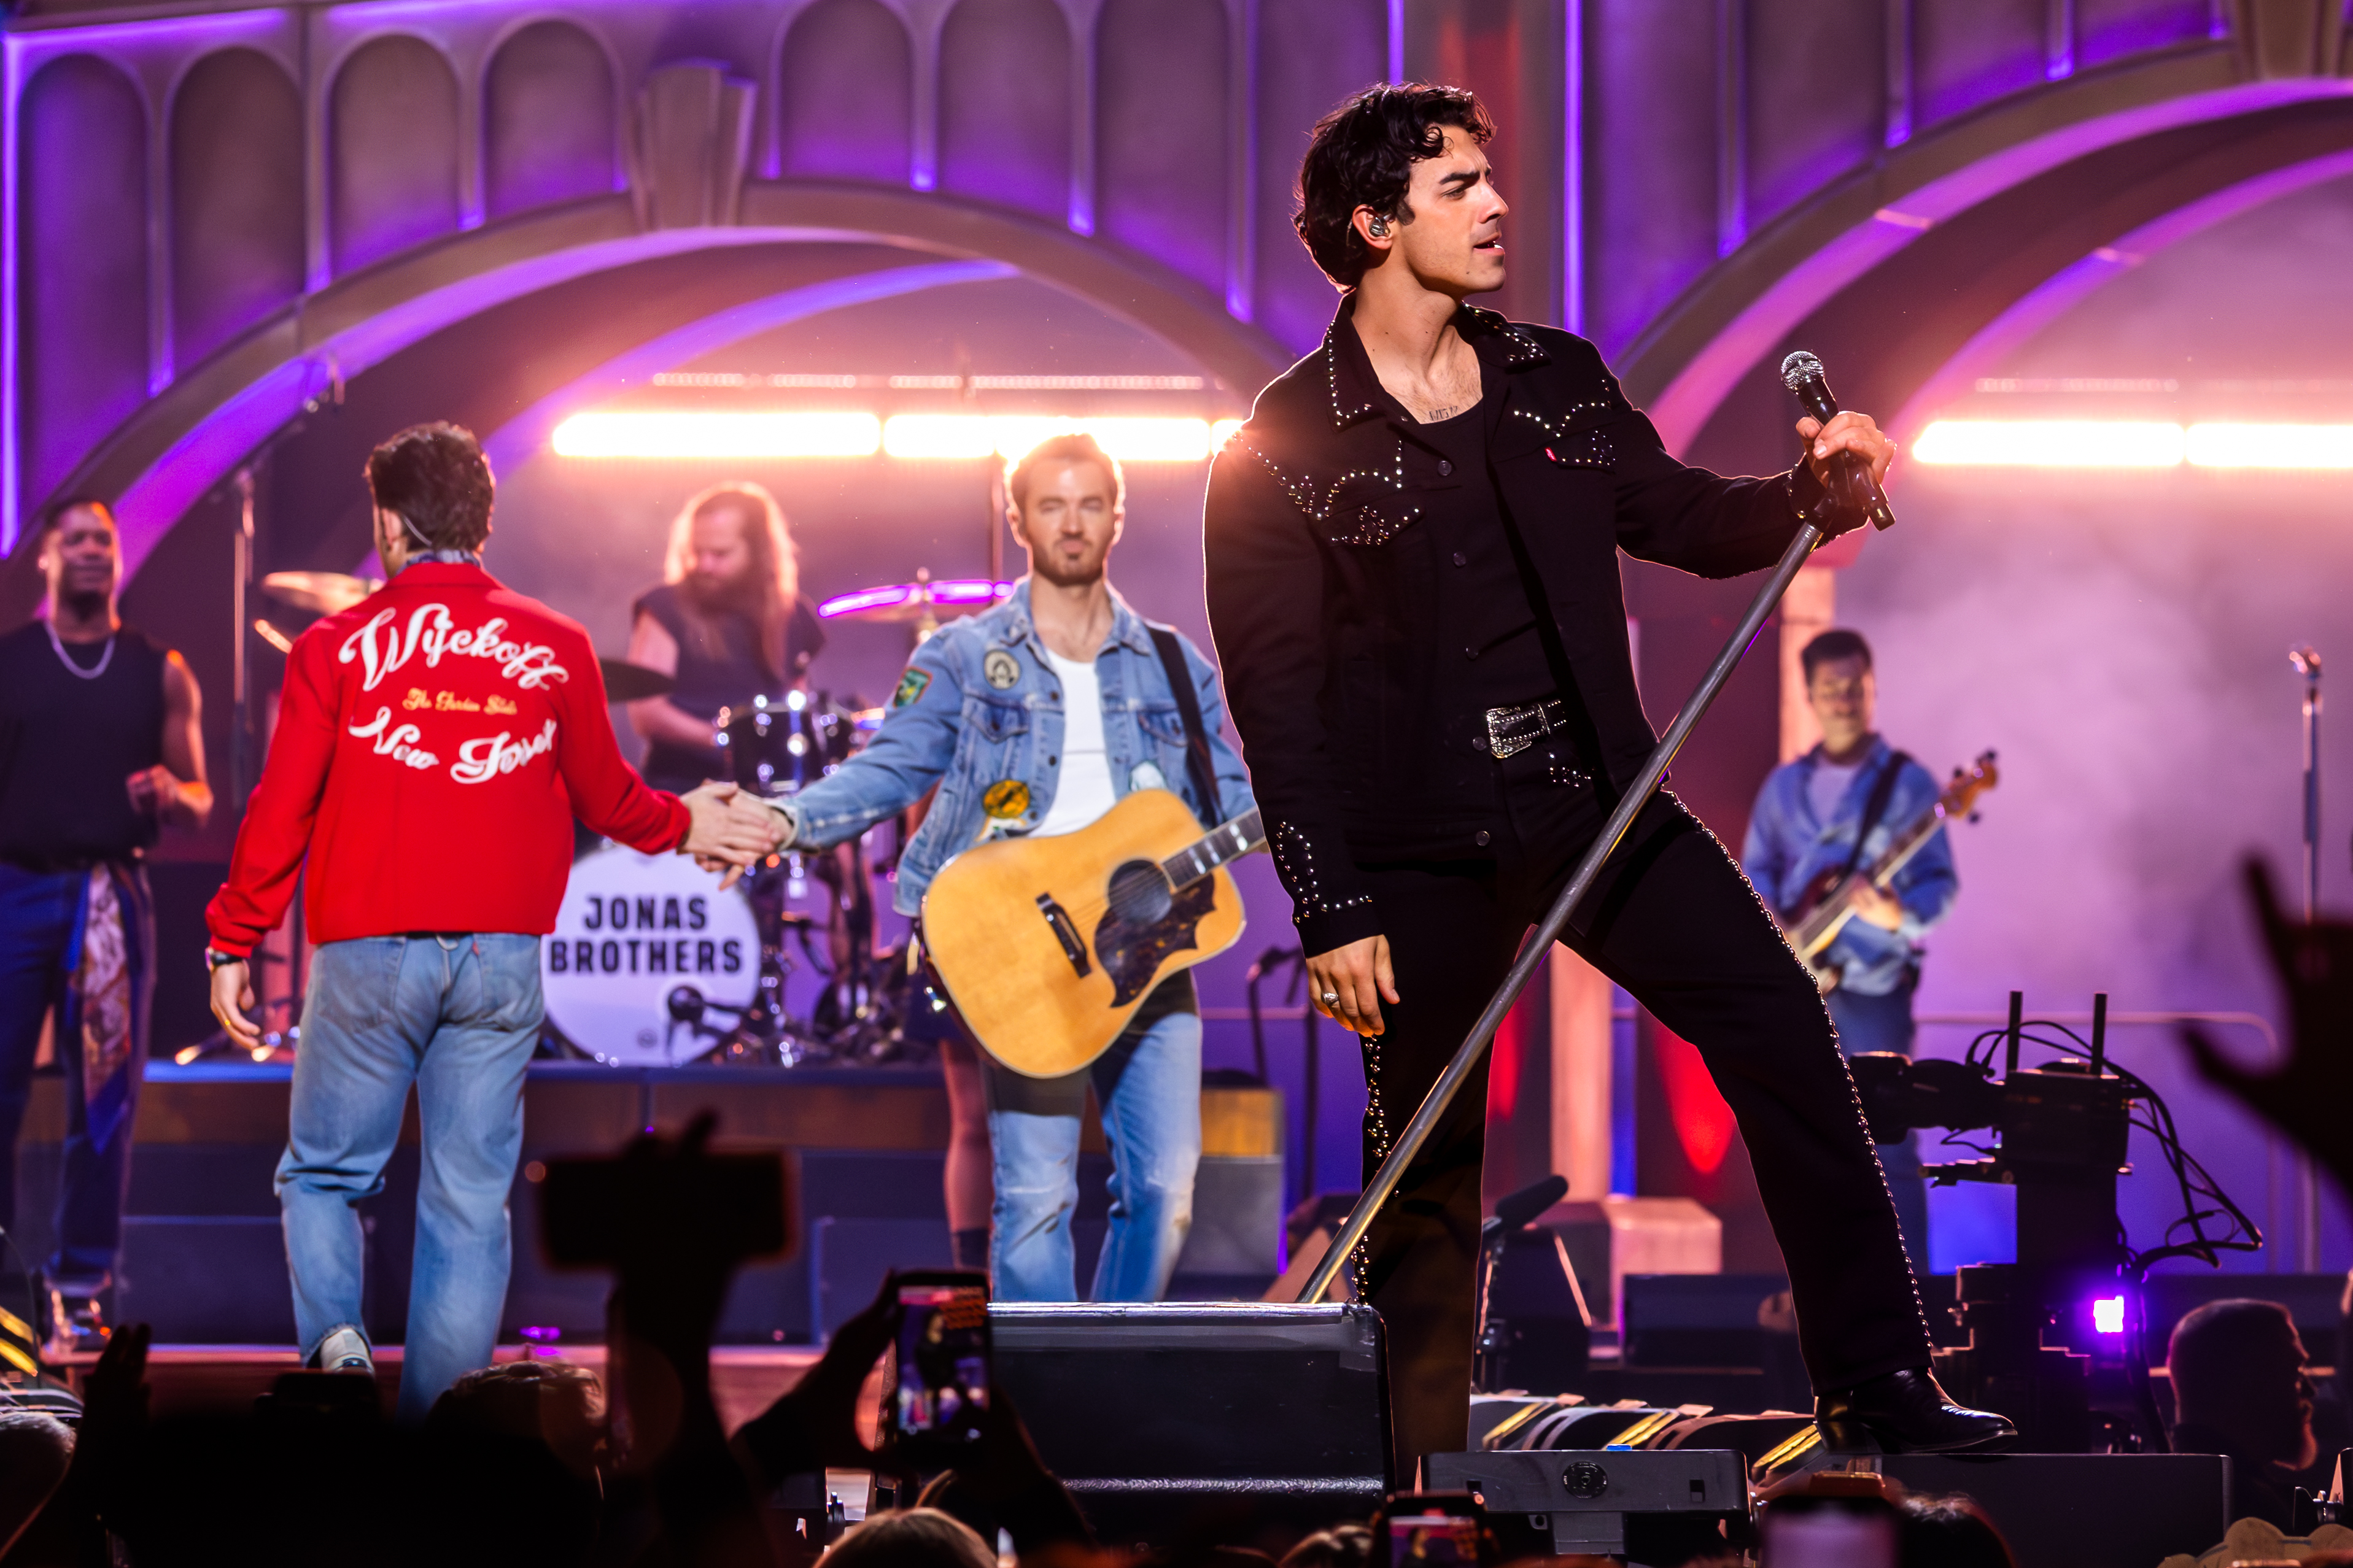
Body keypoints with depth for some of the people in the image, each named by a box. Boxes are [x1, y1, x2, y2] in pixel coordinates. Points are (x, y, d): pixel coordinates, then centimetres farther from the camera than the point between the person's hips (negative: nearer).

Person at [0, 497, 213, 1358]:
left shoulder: (160, 673, 11)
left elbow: (198, 793, 10)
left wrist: (174, 797, -12)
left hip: (114, 893, 2)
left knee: (105, 1102, 1)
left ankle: (80, 1288, 7)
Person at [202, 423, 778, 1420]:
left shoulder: (338, 647, 0)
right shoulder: (556, 647, 6)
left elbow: (281, 811, -1)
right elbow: (605, 798, 16)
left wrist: (232, 945, 8)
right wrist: (683, 827, 36)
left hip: (367, 953, -1)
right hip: (501, 957, 1)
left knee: (324, 1175, 12)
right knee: (469, 1205, 5)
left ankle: (334, 1336, -14)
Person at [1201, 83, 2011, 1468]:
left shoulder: (1558, 384, 8)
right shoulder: (1284, 453, -7)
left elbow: (1678, 519, 18)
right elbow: (1275, 694, -8)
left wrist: (1808, 493, -4)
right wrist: (1332, 910, -13)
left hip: (1598, 801, 4)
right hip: (1421, 849, -4)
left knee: (1783, 1030, -5)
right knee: (1430, 1166, 2)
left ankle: (1875, 1379, 0)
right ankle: (1416, 1469, 15)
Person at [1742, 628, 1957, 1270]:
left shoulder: (1906, 783, -2)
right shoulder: (1785, 786, 13)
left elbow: (1941, 884, -6)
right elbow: (1755, 873, 15)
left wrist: (1897, 915, -27)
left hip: (1871, 987, -5)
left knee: (1889, 1146, -10)